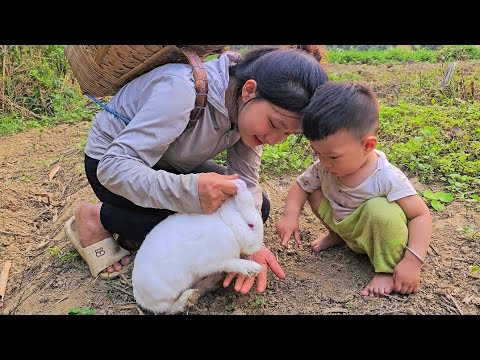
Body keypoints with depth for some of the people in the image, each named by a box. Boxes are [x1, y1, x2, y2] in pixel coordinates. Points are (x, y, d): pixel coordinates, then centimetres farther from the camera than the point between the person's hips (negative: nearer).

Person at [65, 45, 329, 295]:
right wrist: (188, 190, -53)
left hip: (172, 163, 7)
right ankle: (96, 218, -5)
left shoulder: (252, 108, -16)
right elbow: (114, 166, -38)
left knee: (258, 208, -3)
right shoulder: (181, 90, -38)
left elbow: (245, 180, -15)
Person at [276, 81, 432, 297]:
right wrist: (290, 215, -20)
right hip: (344, 225, 6)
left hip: (377, 236, -5)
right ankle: (337, 234, 15)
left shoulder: (387, 178, -31)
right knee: (314, 190, -10)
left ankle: (387, 270, -14)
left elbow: (421, 215, -26)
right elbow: (300, 185, -1)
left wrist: (412, 262, -36)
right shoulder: (323, 168, -17)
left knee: (380, 209, -37)